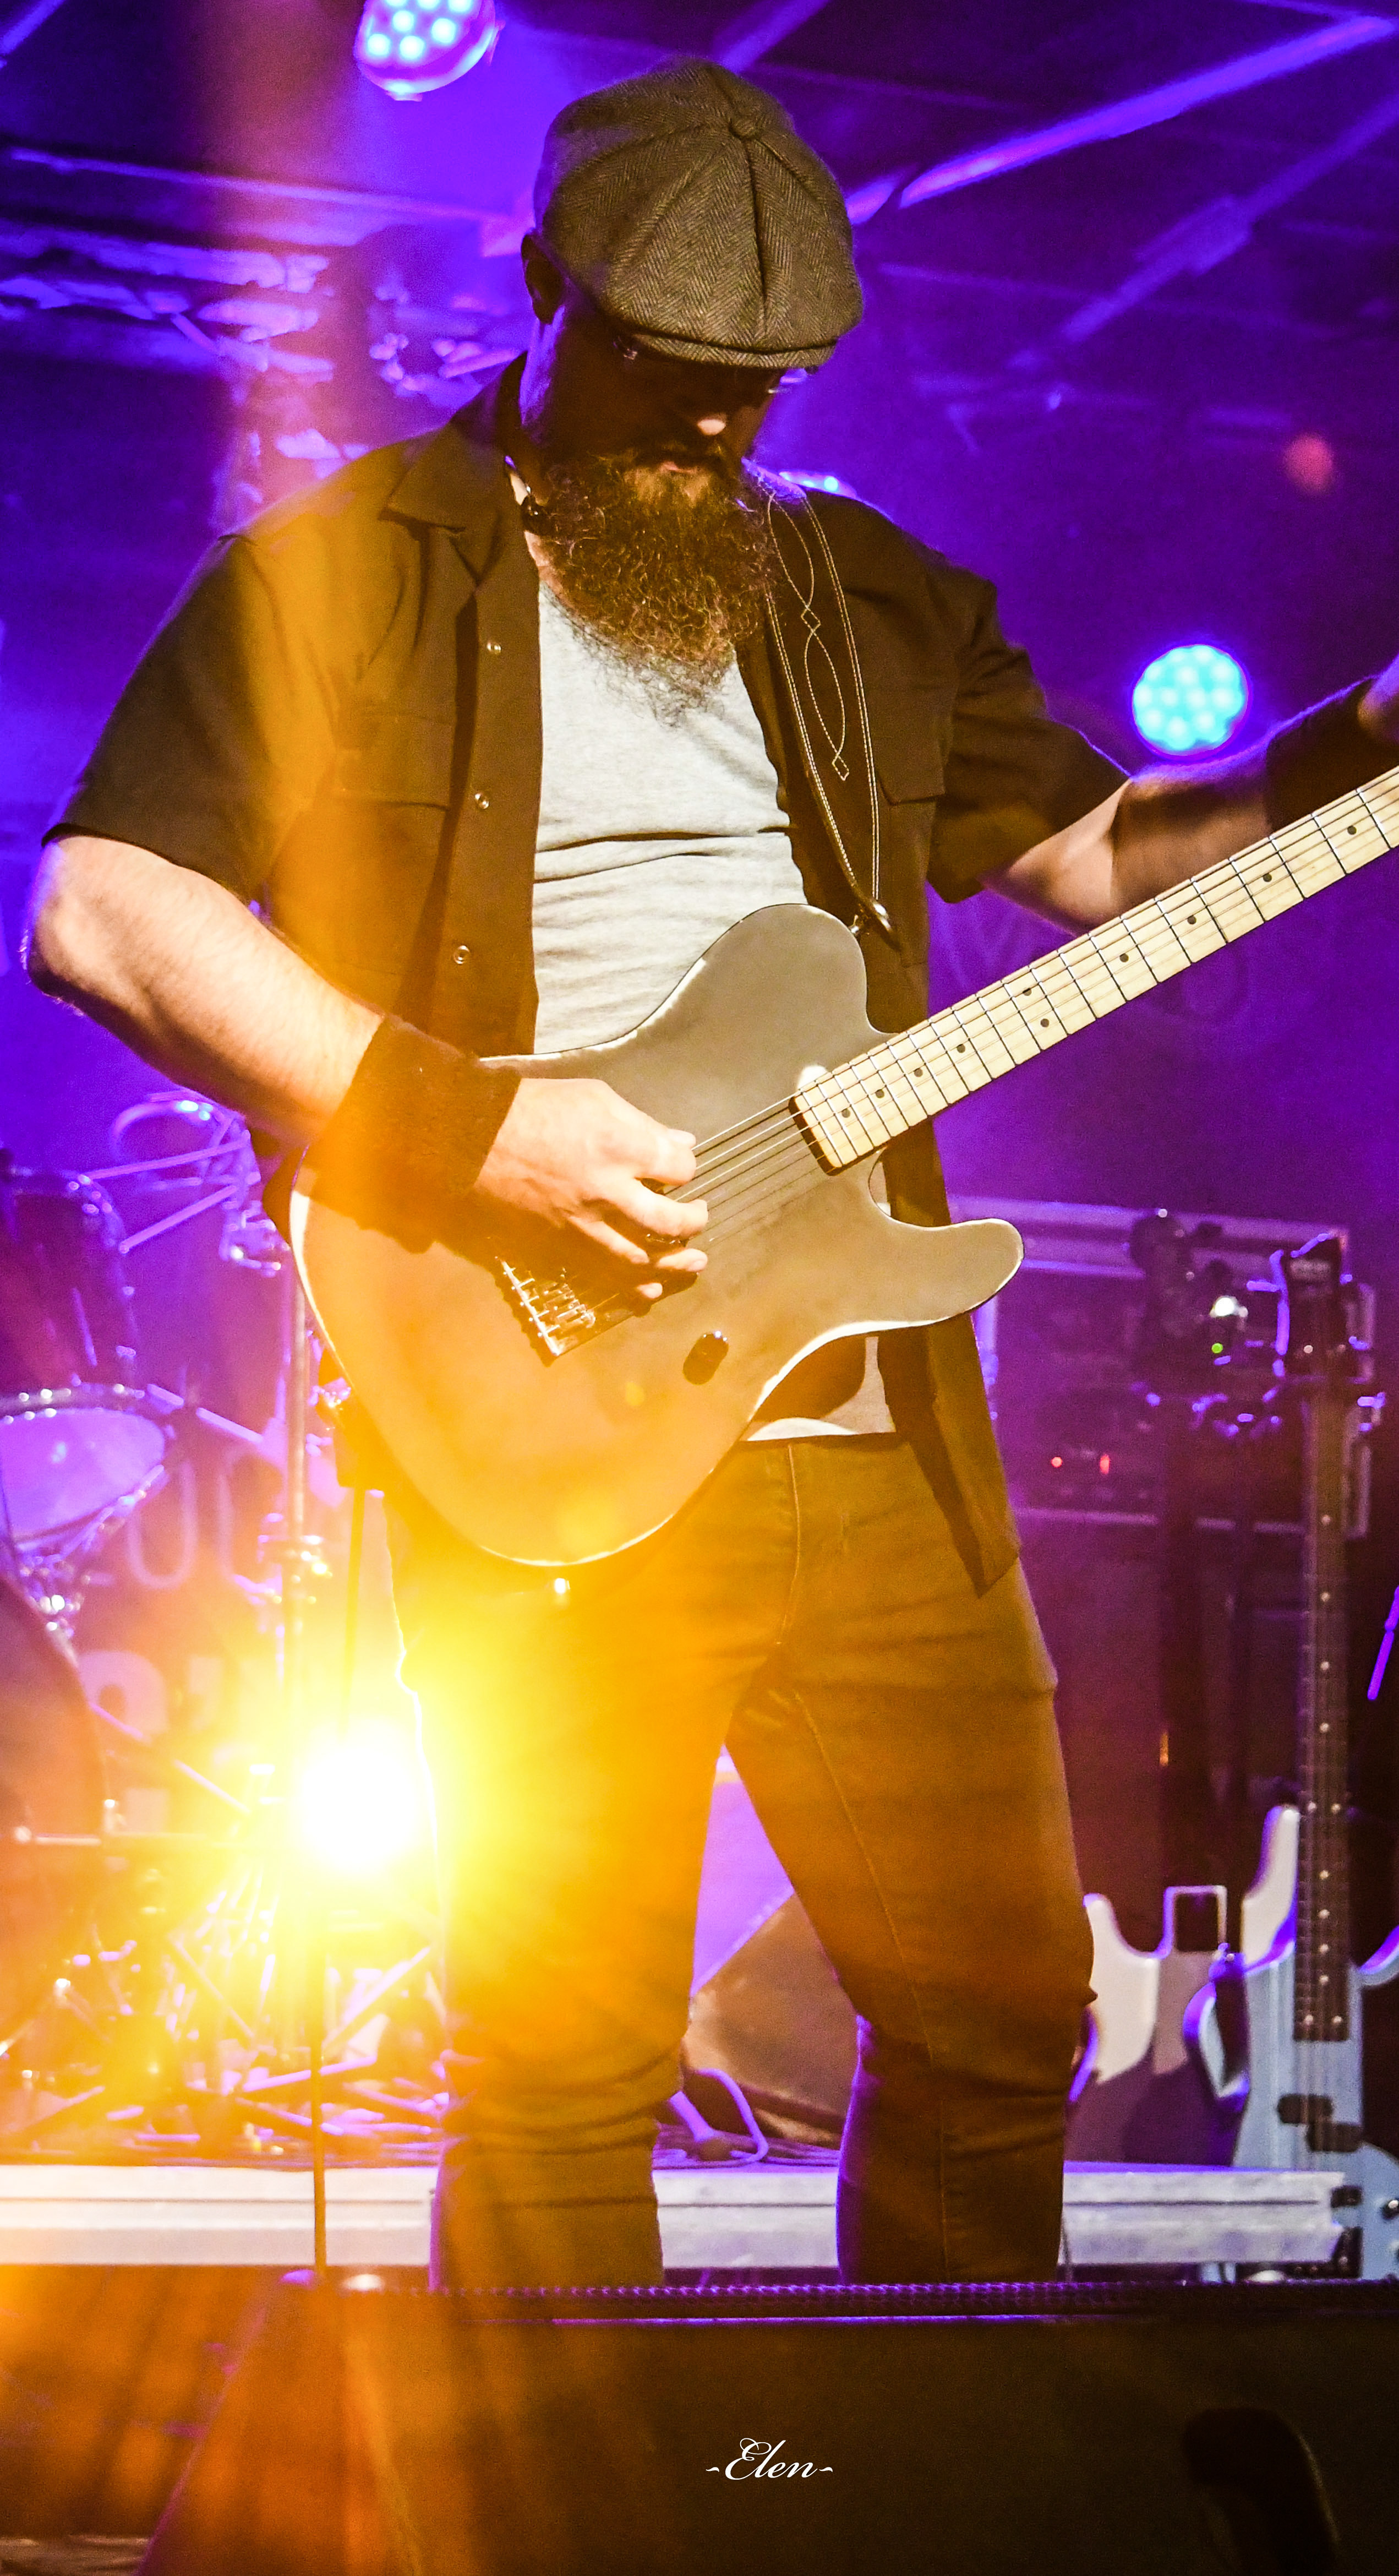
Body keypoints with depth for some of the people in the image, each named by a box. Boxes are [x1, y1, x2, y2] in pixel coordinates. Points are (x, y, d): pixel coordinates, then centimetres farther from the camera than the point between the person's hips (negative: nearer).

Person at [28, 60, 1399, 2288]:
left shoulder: (869, 598, 17)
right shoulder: (342, 575, 0)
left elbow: (1101, 847, 22)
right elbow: (101, 909, -10)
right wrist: (469, 1126, -16)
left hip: (877, 1438, 5)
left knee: (999, 2013, 9)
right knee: (570, 2072, -4)